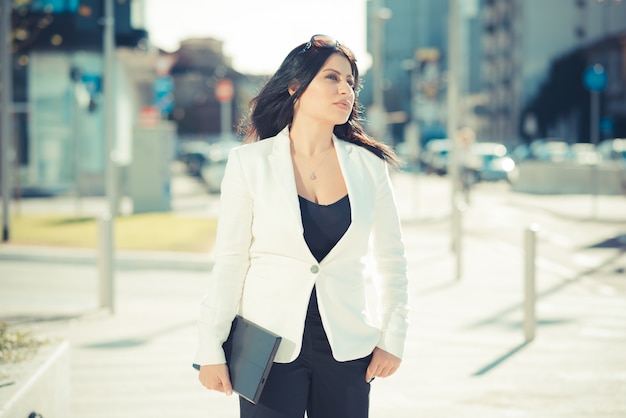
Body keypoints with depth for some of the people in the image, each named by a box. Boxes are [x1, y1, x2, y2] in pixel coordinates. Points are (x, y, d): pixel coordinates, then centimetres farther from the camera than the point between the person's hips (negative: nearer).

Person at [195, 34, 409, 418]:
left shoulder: (368, 166, 3)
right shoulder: (250, 162, -2)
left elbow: (392, 260, 9)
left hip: (346, 350, 2)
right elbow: (229, 262, -2)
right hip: (271, 347, -2)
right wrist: (211, 349, -5)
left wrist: (393, 338, 4)